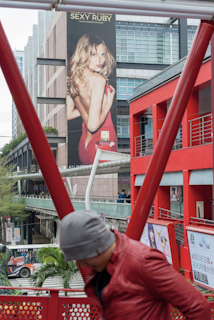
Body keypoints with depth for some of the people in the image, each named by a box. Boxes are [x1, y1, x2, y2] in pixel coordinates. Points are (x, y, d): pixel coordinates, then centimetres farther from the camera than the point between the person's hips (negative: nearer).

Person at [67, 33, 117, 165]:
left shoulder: (73, 79, 5)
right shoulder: (98, 80, -19)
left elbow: (68, 114, 16)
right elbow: (93, 125, -23)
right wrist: (108, 103, -10)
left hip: (84, 146, 8)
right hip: (102, 147, -8)